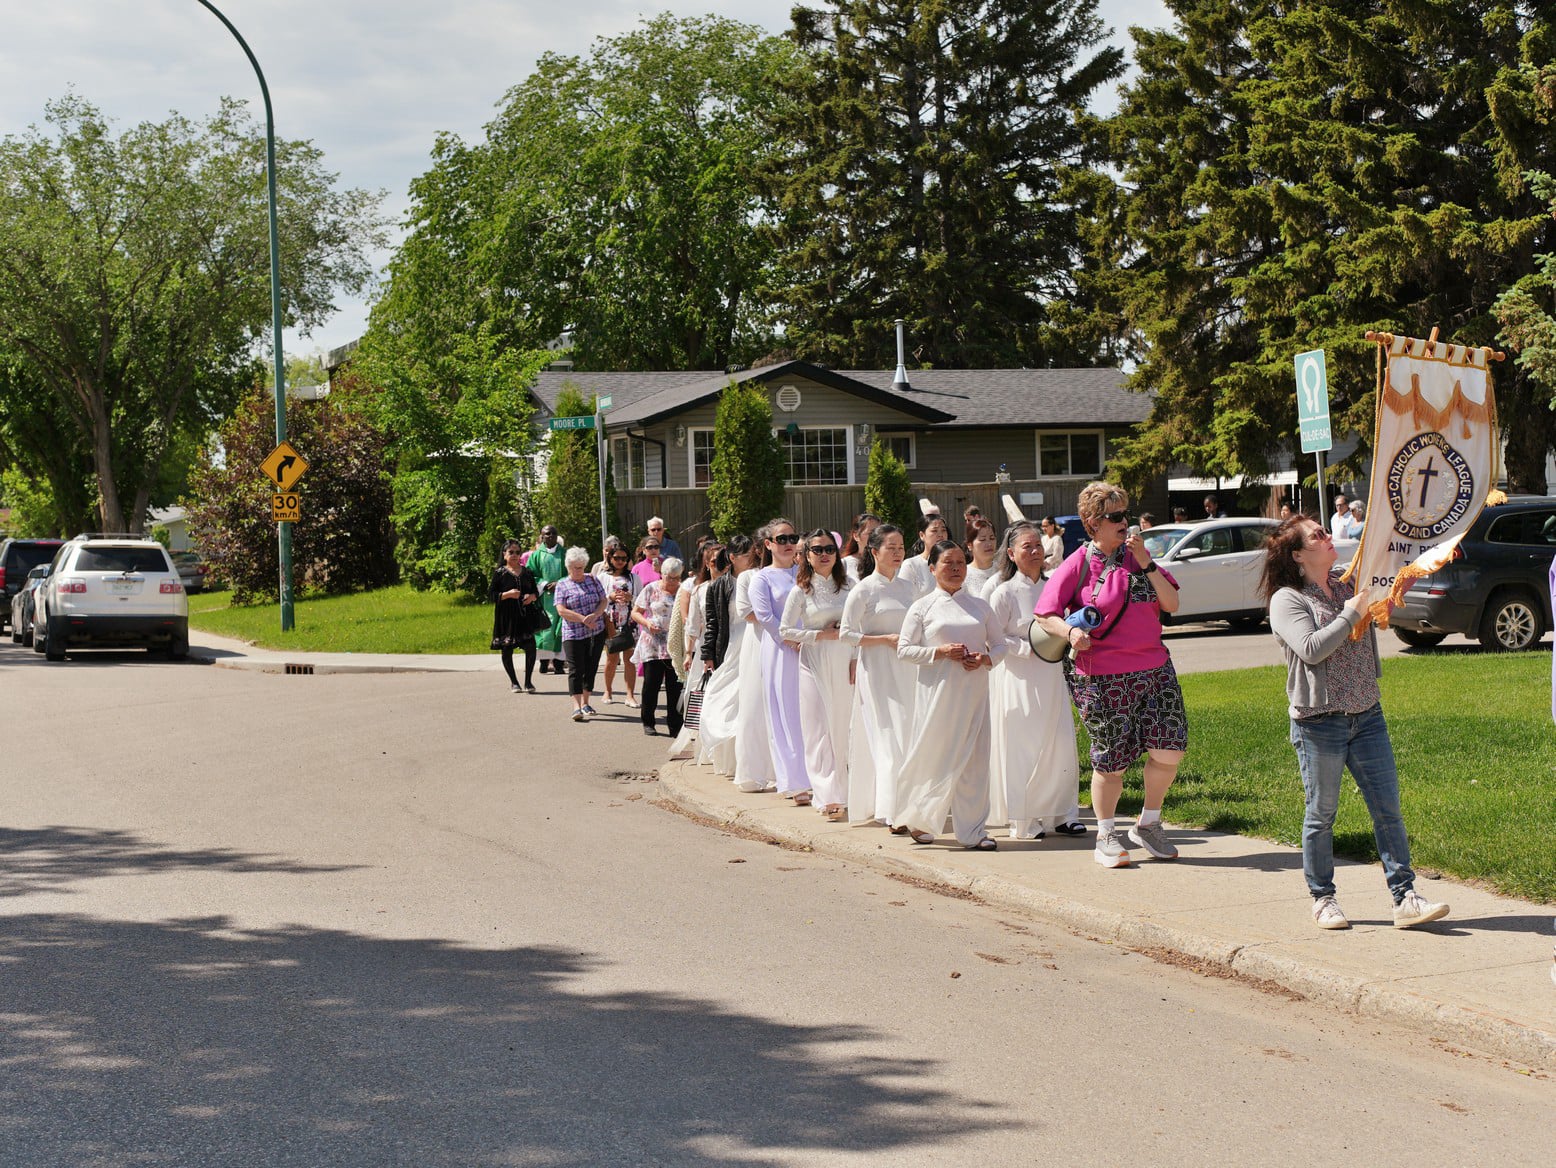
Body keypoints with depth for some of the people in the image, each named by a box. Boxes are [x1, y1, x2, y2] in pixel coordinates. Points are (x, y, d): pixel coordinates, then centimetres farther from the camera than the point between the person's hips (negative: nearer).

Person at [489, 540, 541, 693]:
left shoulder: (526, 572, 11)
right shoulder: (500, 573, 0)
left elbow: (536, 591, 18)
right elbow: (491, 595, -3)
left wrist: (532, 596, -4)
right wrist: (507, 594, -16)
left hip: (524, 614, 2)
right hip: (506, 616, -2)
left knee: (530, 646, -9)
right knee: (507, 649, 3)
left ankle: (528, 681, 6)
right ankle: (514, 682, 19)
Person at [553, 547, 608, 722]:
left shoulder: (593, 580, 9)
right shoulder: (562, 585, 0)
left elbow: (604, 601, 6)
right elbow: (561, 610, -9)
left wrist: (595, 615, -14)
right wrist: (583, 619, -17)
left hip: (596, 633, 3)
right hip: (573, 634, -3)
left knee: (591, 668, 7)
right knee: (575, 670, -9)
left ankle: (585, 703, 19)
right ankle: (576, 707, -15)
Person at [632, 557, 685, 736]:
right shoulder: (651, 590, 3)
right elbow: (635, 612, 6)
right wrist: (647, 623, -13)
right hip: (653, 644, -1)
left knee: (675, 686, -1)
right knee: (651, 683, -1)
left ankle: (675, 725, 6)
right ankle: (648, 722, 13)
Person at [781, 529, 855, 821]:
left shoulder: (849, 586, 5)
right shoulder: (801, 591, -1)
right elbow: (785, 631, -1)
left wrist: (856, 662, -1)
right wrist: (821, 635, -10)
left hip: (845, 664, 2)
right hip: (814, 664, -2)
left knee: (843, 729, 5)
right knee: (820, 731, -7)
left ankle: (843, 793, 17)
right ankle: (832, 798, -10)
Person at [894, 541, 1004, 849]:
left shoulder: (980, 606, 12)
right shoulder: (922, 607, 3)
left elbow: (1000, 644, 15)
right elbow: (904, 649, -1)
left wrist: (985, 658, -6)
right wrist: (940, 652, -13)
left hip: (974, 691, 3)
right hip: (937, 693, -3)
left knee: (973, 759, 0)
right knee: (934, 755, -1)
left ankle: (972, 830, 6)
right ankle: (917, 819, 20)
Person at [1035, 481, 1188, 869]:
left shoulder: (1137, 556, 9)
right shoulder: (1078, 565, -4)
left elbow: (1171, 603, 3)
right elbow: (1045, 615, -4)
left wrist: (1145, 563, -7)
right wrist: (1071, 630, -24)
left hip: (1153, 668, 4)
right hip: (1103, 676, -4)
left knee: (1169, 749, -2)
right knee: (1110, 760, 2)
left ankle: (1149, 824, 21)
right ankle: (1105, 837, 20)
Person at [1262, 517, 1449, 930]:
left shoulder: (1349, 586, 12)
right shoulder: (1287, 600, -6)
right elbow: (1312, 649, -20)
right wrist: (1351, 613, -14)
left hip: (1367, 715, 5)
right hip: (1319, 722, -5)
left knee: (1388, 810, 1)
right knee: (1321, 815, 4)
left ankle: (1405, 897, 2)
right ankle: (1323, 900, 17)